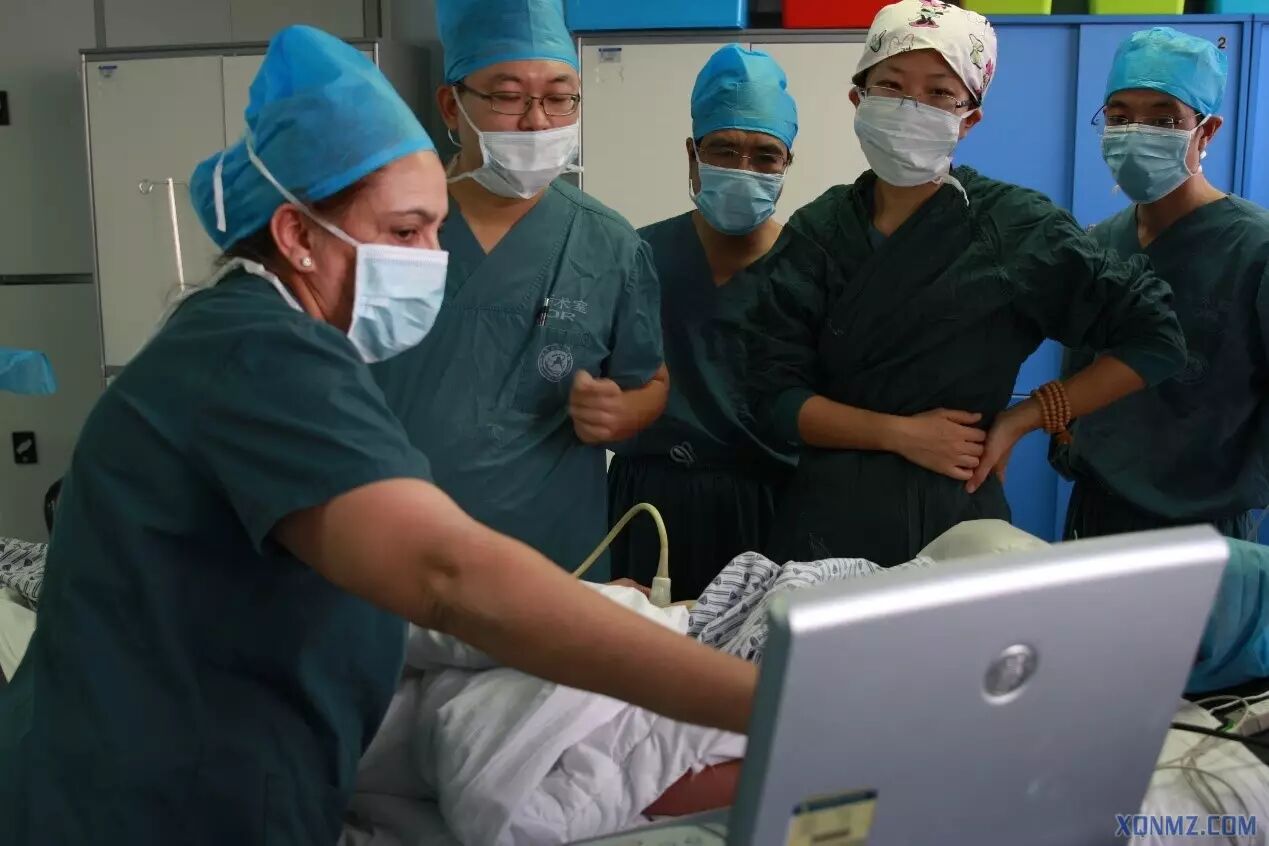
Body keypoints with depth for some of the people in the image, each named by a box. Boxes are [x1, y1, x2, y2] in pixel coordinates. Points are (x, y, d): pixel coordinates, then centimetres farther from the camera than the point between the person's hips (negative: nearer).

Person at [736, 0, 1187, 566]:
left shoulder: (1014, 228, -8)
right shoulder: (815, 233, -1)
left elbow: (1154, 338, -5)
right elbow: (775, 392, -5)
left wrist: (1022, 419, -8)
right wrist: (901, 433, -16)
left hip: (955, 522, -2)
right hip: (829, 518, 2)